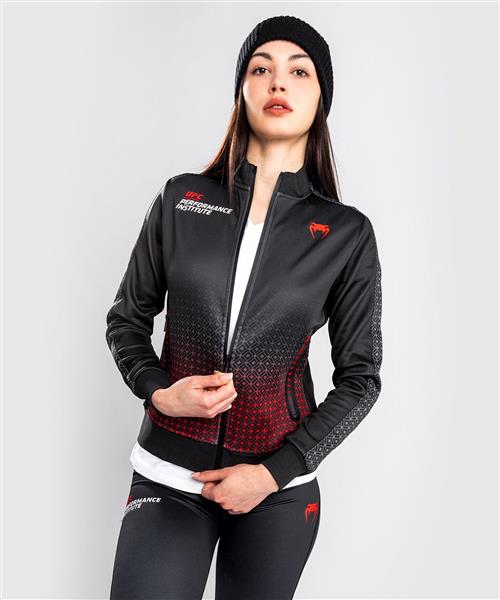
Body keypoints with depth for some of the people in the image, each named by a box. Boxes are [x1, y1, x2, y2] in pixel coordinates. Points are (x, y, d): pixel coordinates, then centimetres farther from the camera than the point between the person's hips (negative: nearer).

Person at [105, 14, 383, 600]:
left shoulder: (347, 233, -5)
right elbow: (127, 318, 8)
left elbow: (359, 378, 0)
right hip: (168, 474, 0)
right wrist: (158, 392, -10)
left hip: (280, 484, 0)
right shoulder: (180, 200, -2)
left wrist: (273, 474, -7)